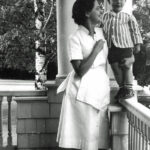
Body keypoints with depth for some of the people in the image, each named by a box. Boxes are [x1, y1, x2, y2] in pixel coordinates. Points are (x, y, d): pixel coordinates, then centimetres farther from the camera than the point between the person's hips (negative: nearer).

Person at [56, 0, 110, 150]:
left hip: (101, 86, 6)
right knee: (84, 132, 0)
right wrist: (96, 50, -17)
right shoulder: (75, 38, -13)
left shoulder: (101, 32, 7)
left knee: (99, 131, 11)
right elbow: (80, 70, -20)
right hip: (83, 90, -6)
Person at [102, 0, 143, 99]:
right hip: (111, 48, 4)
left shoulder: (128, 17, -1)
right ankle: (122, 88, 22)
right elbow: (103, 31, 18)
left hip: (125, 47, -3)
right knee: (116, 69, 7)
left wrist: (137, 45, 0)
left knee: (126, 68, -1)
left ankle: (129, 89, 12)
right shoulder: (105, 16, 9)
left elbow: (135, 31, 2)